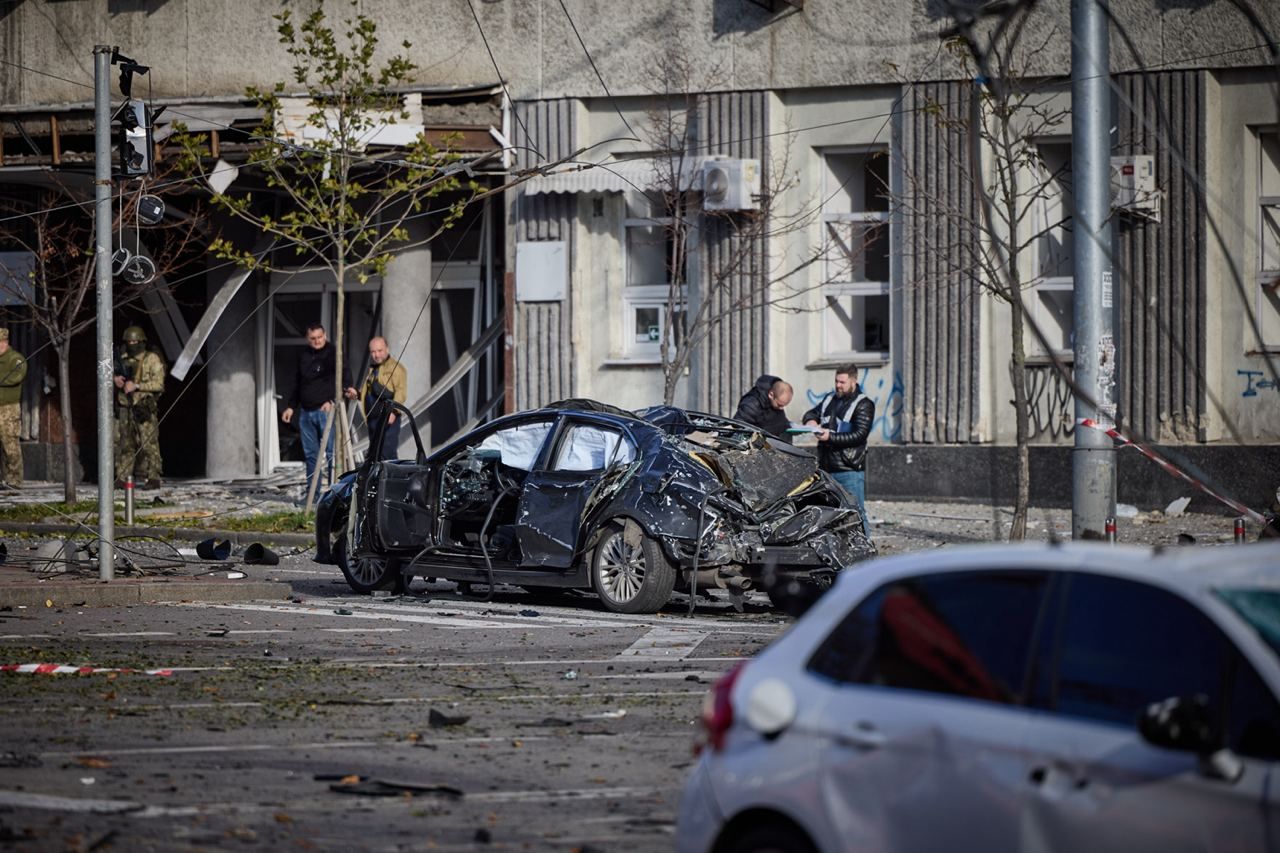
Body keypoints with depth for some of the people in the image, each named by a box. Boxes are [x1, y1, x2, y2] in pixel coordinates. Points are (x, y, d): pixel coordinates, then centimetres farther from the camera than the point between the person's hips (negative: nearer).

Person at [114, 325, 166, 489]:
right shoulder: (123, 360, 15)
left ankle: (153, 478, -5)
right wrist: (116, 380, -3)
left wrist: (136, 386, -16)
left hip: (144, 409, -5)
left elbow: (158, 384, -8)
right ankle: (122, 478, 10)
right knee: (124, 444, 6)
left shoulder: (152, 359, -1)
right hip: (125, 408, 5)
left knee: (148, 444, -7)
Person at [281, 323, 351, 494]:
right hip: (306, 412, 6)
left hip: (325, 410, -6)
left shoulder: (332, 353, -5)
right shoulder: (303, 356, 15)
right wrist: (290, 406, 18)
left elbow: (345, 379, -12)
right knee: (310, 454, 8)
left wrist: (333, 401, -22)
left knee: (331, 452, -8)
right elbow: (297, 383, 24)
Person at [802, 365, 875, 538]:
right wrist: (810, 420, 3)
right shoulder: (830, 399, 17)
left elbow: (860, 435, -14)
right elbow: (812, 412, 28)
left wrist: (831, 437, -21)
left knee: (856, 513, -7)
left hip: (850, 470, -7)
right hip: (826, 468, 7)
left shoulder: (863, 405, -5)